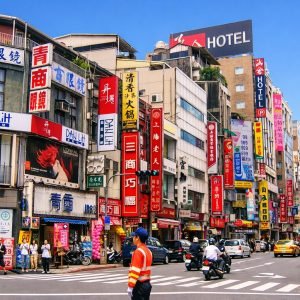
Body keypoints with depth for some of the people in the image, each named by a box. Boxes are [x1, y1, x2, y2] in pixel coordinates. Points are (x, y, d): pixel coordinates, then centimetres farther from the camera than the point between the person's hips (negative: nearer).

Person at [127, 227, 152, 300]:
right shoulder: (148, 251, 12)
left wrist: (130, 286, -21)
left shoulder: (138, 251, -17)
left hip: (139, 285, -9)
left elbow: (135, 271, -22)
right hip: (147, 284, 9)